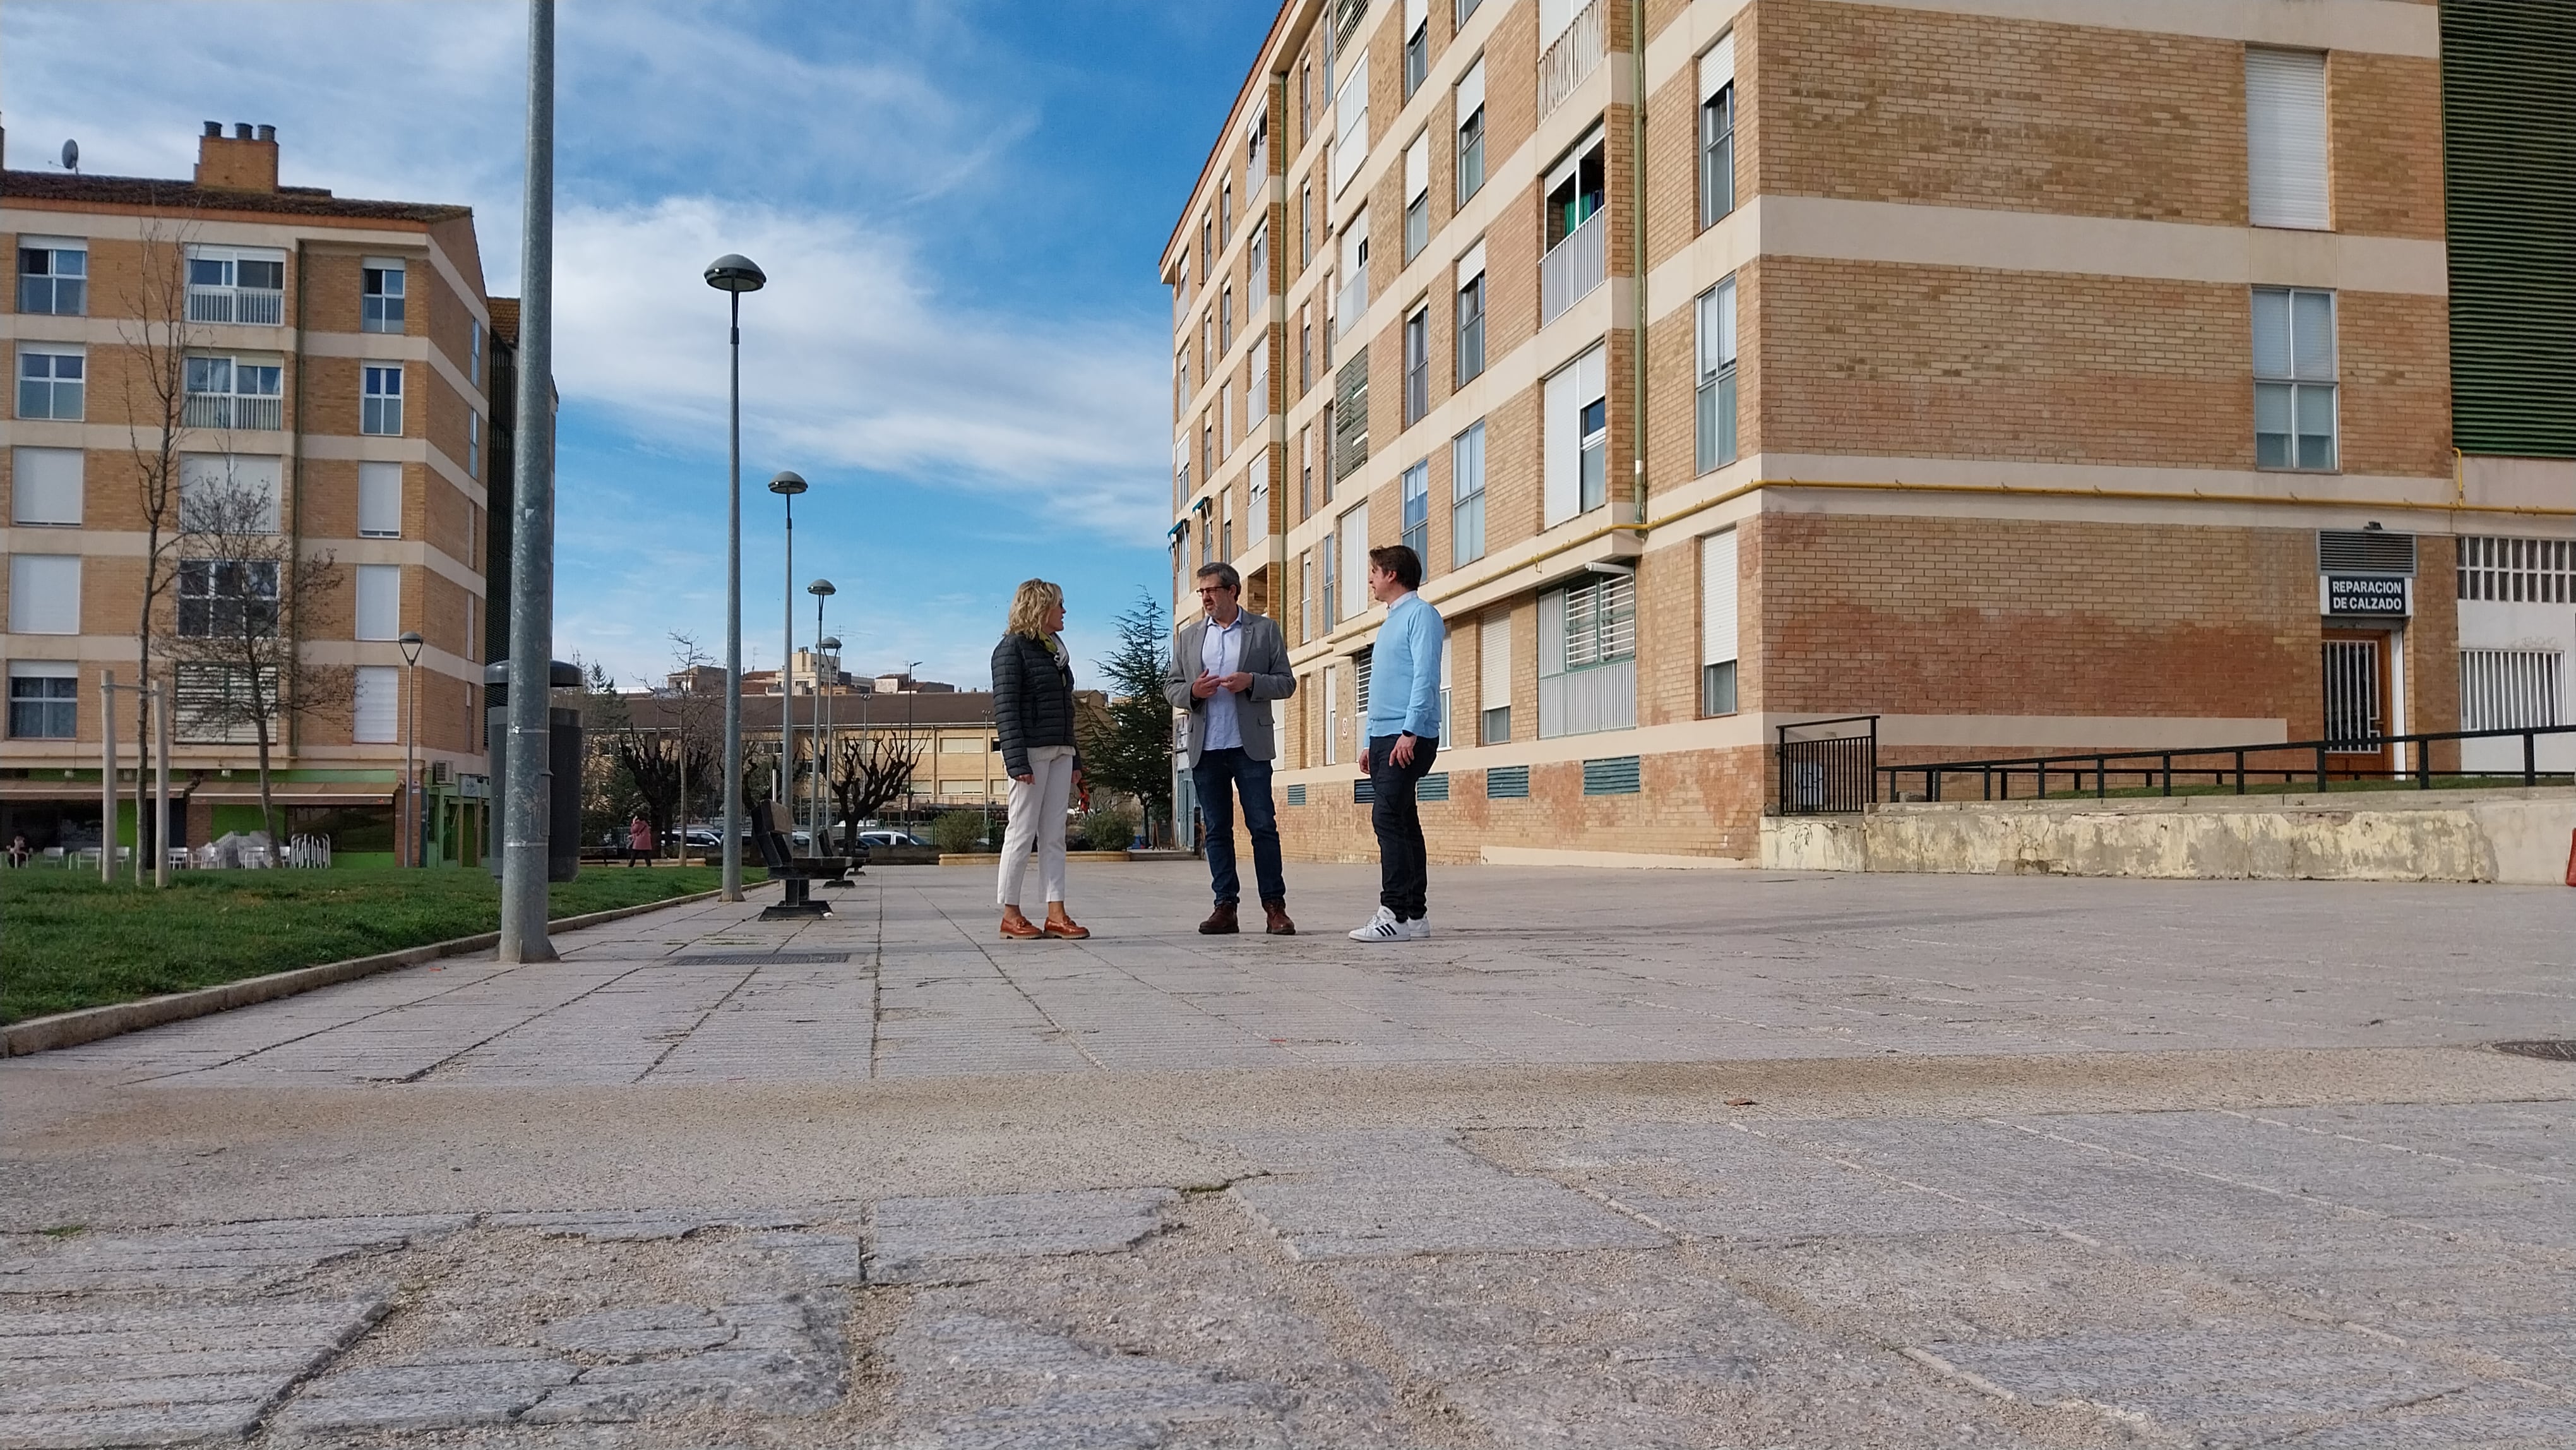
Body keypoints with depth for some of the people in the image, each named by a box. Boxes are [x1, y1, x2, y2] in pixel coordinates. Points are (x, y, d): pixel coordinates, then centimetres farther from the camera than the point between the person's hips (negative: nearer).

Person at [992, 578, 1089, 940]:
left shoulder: (1055, 649, 18)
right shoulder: (1012, 648, -5)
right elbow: (1005, 708, -12)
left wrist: (1074, 757, 17)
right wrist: (1017, 761, -20)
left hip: (1059, 753, 8)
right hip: (1031, 752, -8)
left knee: (1054, 835, 4)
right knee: (1022, 832, -4)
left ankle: (1056, 913, 4)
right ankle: (1011, 915, 2)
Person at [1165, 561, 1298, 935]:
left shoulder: (1265, 630, 7)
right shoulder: (1188, 636, 15)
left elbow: (1286, 683, 4)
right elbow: (1170, 686, 15)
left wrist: (1251, 682, -14)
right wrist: (1192, 691, -7)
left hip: (1250, 745, -3)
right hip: (1205, 747, 3)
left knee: (1263, 826, -4)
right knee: (1217, 831, 5)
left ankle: (1275, 907, 1)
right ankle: (1225, 907, 10)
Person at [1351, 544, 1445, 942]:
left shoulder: (1420, 615, -4)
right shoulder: (1389, 624, 25)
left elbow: (1425, 677, -15)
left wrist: (1410, 732, -22)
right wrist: (1370, 743, 21)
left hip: (1407, 738, -9)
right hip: (1383, 738, 9)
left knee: (1388, 817, -16)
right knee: (1401, 821, 7)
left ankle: (1397, 913, -18)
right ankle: (1415, 915, 9)